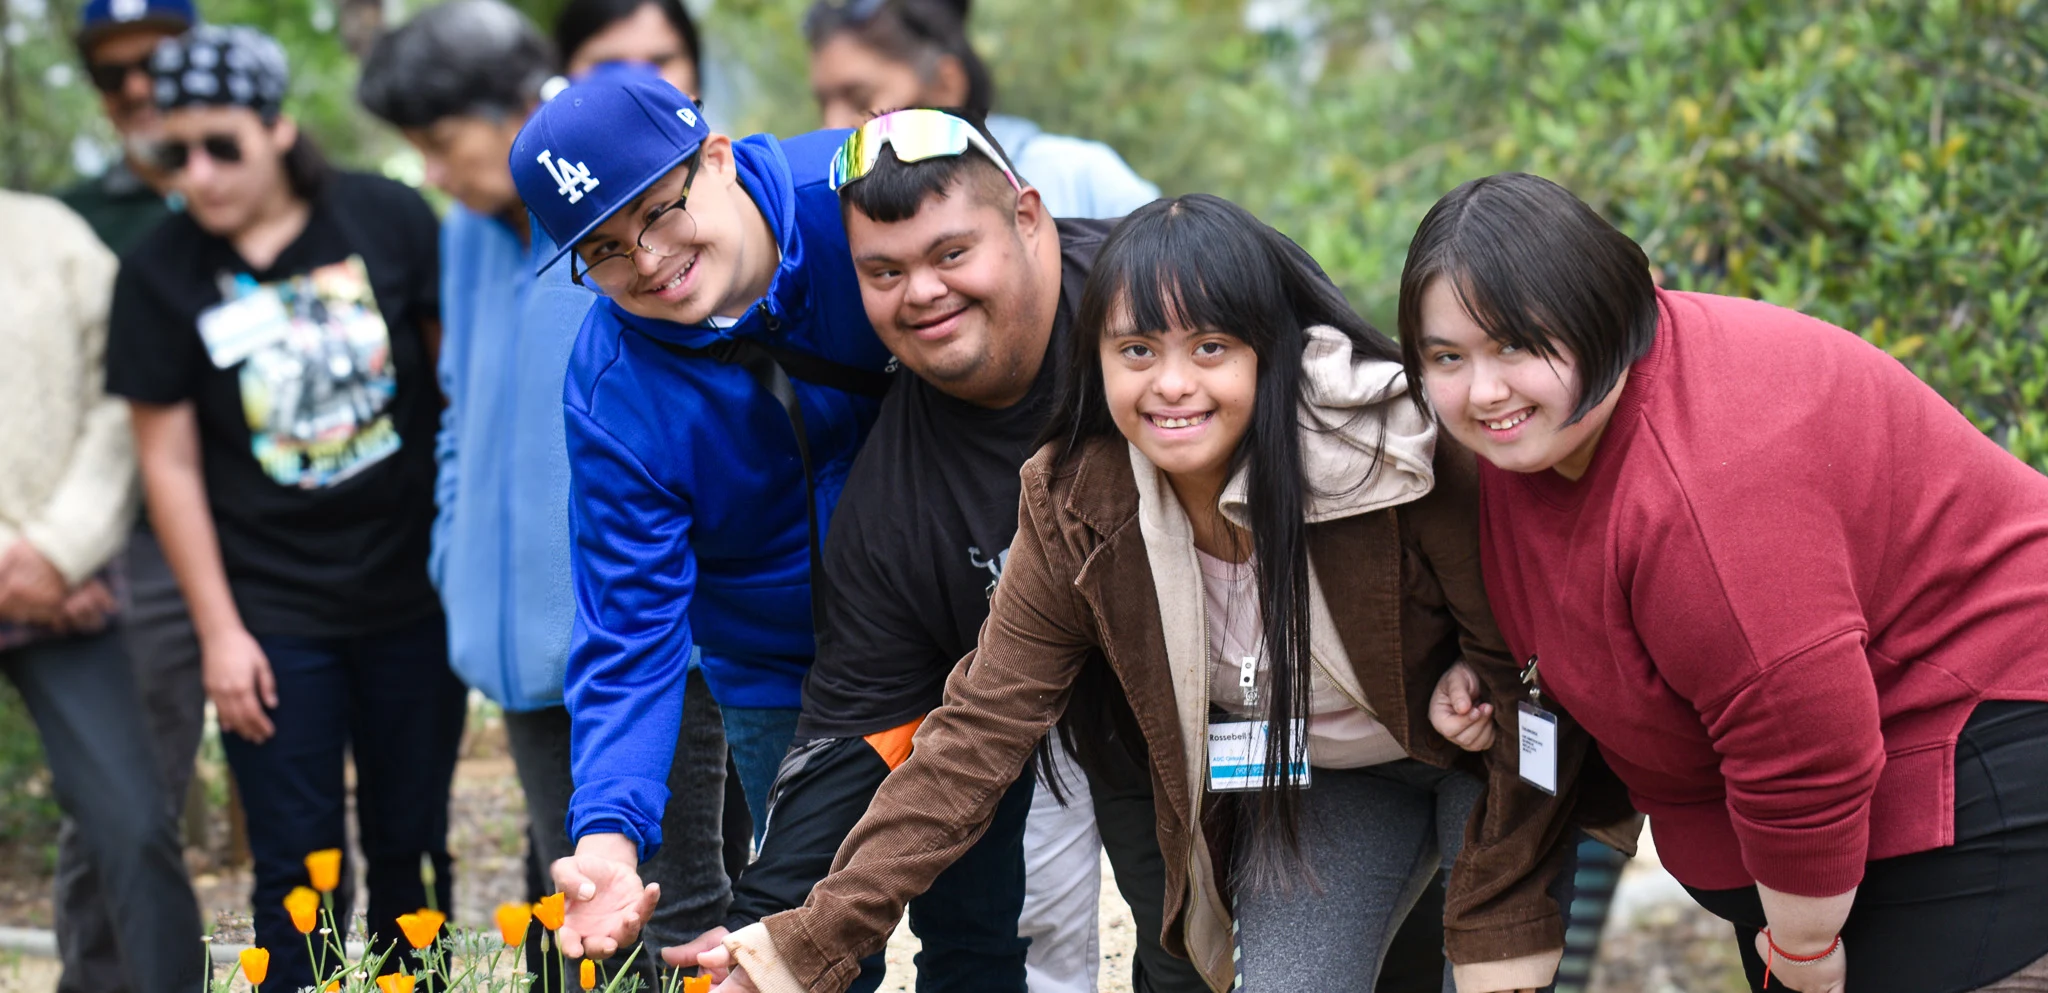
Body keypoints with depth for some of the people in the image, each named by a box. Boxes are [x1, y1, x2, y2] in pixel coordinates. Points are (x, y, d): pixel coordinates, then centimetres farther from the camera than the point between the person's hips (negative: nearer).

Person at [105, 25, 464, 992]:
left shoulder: (388, 218, -5)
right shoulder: (160, 274, -4)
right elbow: (169, 460, -1)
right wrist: (218, 630, -3)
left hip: (413, 595, 1)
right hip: (273, 615, -1)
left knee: (412, 849, 10)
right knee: (298, 874, 2)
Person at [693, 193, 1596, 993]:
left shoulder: (1398, 453, -31)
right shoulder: (1074, 513, -19)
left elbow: (1525, 666, -23)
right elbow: (978, 730, -19)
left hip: (1481, 755, -3)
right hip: (1316, 779, 3)